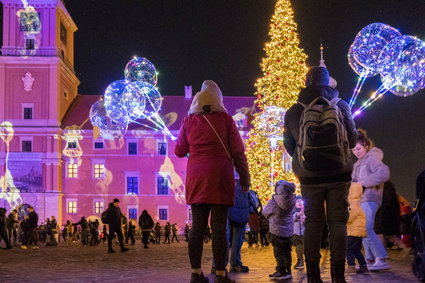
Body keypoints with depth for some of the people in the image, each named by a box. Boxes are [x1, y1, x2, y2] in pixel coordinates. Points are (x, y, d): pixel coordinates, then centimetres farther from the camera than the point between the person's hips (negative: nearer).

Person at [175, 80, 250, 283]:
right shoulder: (225, 119, 2)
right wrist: (245, 177, 7)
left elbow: (179, 151, 14)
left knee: (197, 226, 5)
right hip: (220, 177, -3)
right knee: (219, 227, -4)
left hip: (196, 177, 3)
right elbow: (238, 151, 0)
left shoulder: (189, 121, 8)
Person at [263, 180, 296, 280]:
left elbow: (265, 211, -5)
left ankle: (282, 271, -7)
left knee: (278, 251, 0)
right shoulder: (292, 200, -5)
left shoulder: (274, 201, -17)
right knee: (287, 251, 14)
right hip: (289, 231, 5)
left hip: (277, 231, -5)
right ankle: (288, 270, 20)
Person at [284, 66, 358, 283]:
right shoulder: (340, 106, 0)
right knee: (338, 221, 3)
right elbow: (352, 139, 6)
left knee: (312, 222, 6)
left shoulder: (293, 112, 2)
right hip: (338, 173, -1)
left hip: (309, 175, 1)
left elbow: (289, 145, 8)